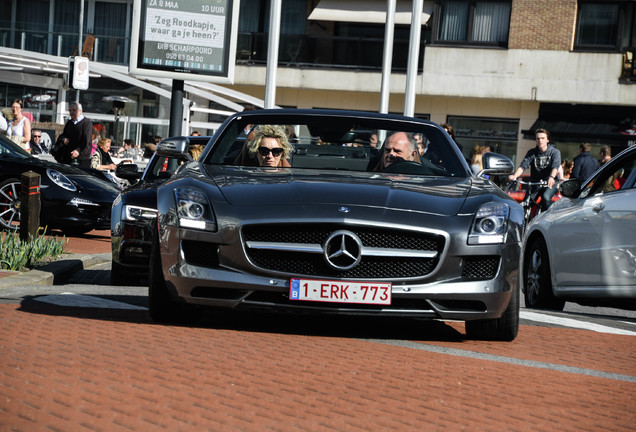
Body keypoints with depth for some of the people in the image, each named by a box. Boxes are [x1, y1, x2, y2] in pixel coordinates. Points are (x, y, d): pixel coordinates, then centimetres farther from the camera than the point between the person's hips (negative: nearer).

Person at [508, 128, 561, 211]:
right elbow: (523, 165, -8)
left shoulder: (555, 152, 0)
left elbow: (555, 166, -19)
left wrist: (551, 177, -41)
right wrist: (515, 175, -29)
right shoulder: (532, 153, 7)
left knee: (546, 197, -31)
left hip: (550, 183, -3)